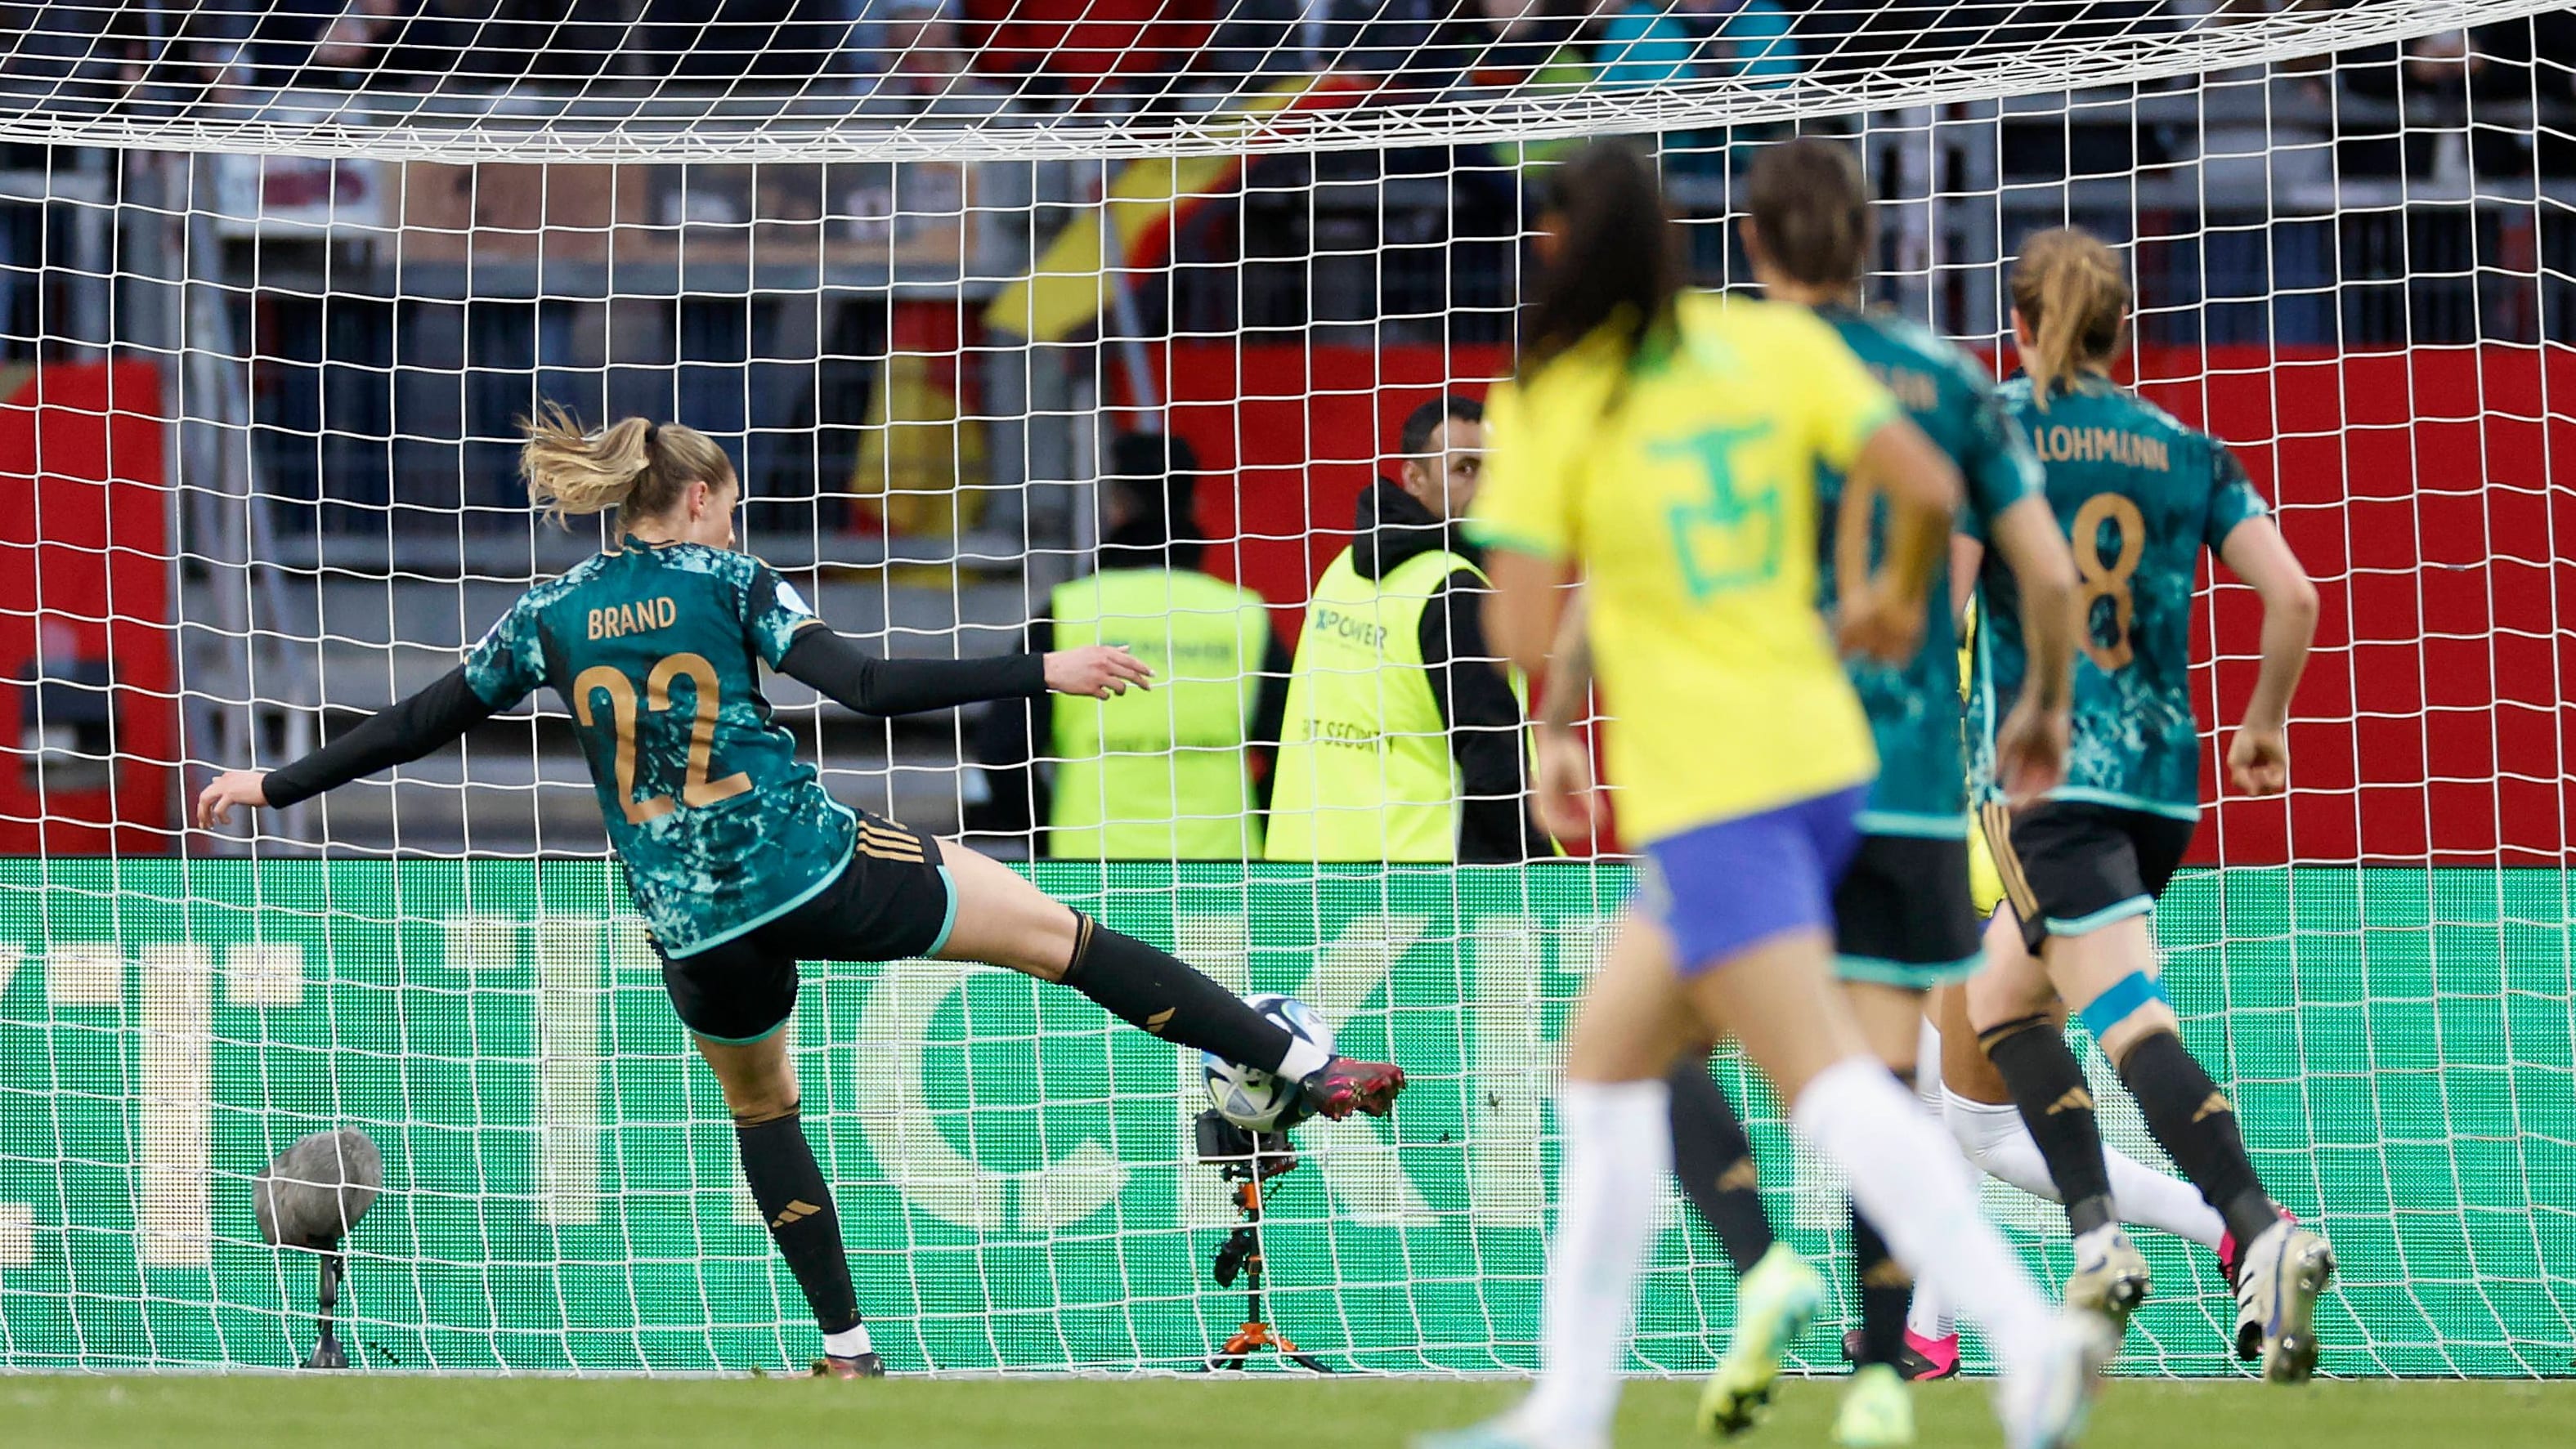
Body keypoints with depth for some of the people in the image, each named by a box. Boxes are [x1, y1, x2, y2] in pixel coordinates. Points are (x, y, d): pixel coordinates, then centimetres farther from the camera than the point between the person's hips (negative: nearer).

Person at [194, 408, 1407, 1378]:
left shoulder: (551, 616, 6)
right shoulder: (726, 580, -2)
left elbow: (416, 726, 11)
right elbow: (867, 687, -12)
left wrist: (270, 785, 22)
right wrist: (1041, 672, -10)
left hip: (698, 927, 3)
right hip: (817, 870, -3)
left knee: (759, 1103, 29)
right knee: (1058, 935, 6)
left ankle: (848, 1351, 25)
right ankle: (1309, 1069, 3)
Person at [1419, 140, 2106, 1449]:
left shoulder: (1550, 401, -6)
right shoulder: (1778, 344, 6)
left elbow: (1524, 636, -10)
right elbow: (1927, 485, -2)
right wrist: (1898, 594, 18)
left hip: (1706, 788, -7)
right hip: (1822, 757, 7)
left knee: (1822, 1071, -14)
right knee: (1609, 1056, 17)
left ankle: (2029, 1332, -31)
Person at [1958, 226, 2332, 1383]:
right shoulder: (2186, 450, 10)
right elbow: (2293, 595, 3)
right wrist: (2266, 722, 18)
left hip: (2043, 766, -5)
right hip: (2161, 771, 5)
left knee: (2129, 1019, -15)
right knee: (1997, 997, 20)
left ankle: (2262, 1233, -33)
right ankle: (2096, 1238, 5)